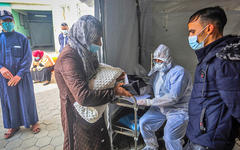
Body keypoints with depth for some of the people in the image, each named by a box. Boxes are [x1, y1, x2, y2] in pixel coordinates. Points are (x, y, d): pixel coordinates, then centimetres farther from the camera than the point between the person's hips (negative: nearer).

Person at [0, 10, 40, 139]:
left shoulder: (22, 38, -1)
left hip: (22, 76, -3)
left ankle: (33, 122, 23)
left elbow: (27, 58, -6)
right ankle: (14, 125, 28)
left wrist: (19, 75, -15)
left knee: (26, 99, 6)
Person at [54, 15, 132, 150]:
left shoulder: (84, 52, 3)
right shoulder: (68, 58, -27)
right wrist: (113, 92, -25)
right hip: (79, 118, -8)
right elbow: (84, 97, -34)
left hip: (92, 113, 8)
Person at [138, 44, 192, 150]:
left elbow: (173, 97, -29)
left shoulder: (178, 72, -20)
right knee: (143, 122, -2)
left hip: (178, 110, -7)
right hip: (160, 107, 7)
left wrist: (149, 102, -27)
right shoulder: (157, 71, 6)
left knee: (169, 138, -22)